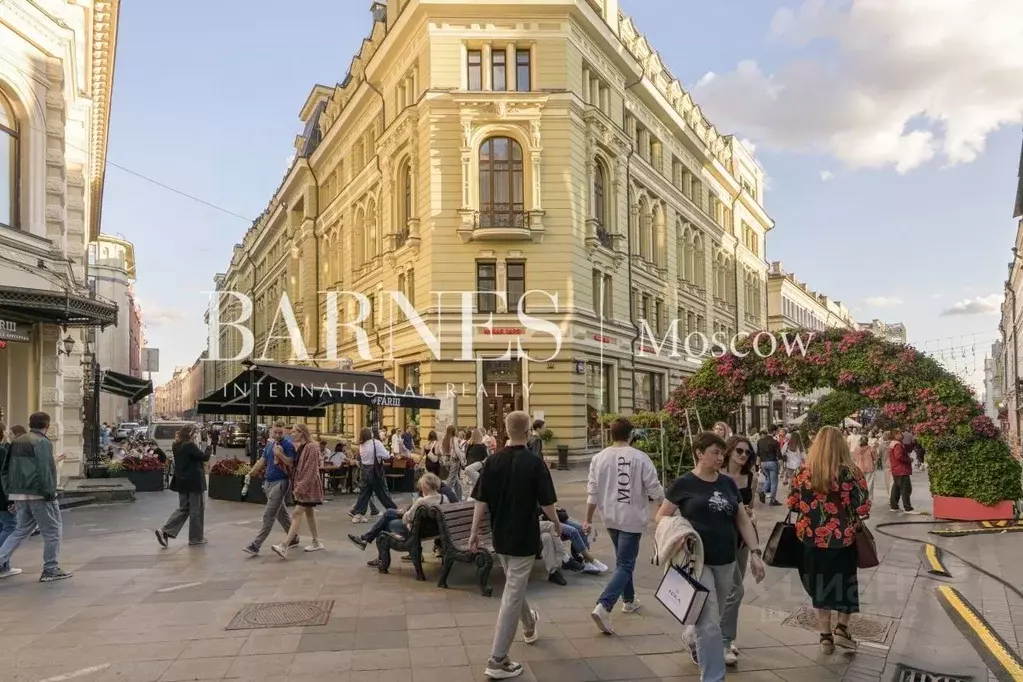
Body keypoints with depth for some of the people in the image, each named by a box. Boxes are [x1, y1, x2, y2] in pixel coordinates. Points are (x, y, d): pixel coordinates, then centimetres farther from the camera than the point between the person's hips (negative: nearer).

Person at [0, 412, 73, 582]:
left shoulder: (16, 442, 13)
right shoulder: (42, 442, -12)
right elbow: (46, 471, -19)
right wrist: (50, 493, -15)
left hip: (19, 493, 8)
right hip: (38, 494, -8)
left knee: (21, 530, 18)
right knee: (52, 531, 3)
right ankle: (50, 570, 8)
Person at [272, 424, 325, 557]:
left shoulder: (311, 447, -15)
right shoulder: (298, 447, 11)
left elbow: (311, 470, -19)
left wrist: (300, 487, -22)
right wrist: (295, 485, 4)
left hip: (308, 486, -9)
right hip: (301, 485, 9)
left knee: (297, 514, -13)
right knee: (309, 512, 14)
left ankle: (284, 546, -19)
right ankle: (316, 542, 22)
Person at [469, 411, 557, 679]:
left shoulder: (493, 460, -4)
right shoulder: (534, 462, -16)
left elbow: (481, 501, -3)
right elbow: (546, 503, -12)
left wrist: (474, 532, 5)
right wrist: (557, 524, 6)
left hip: (500, 536, 5)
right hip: (524, 537, -5)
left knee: (514, 585, 26)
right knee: (512, 595, -1)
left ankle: (529, 625, 51)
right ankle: (497, 661, 0)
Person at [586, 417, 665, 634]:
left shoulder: (599, 458, -3)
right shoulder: (640, 457, -14)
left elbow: (592, 493, -1)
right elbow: (655, 490, -12)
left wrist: (588, 520, 8)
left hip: (610, 517, 5)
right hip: (631, 518, -5)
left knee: (623, 559, 24)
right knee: (625, 564, -2)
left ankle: (629, 600, 37)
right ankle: (603, 606, -17)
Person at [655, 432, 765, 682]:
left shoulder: (728, 483, 8)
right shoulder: (684, 484, -7)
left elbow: (743, 520, 12)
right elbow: (661, 516, -1)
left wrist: (755, 552, 4)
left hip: (726, 562, 5)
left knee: (711, 619, 19)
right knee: (709, 624, -6)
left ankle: (692, 640, 48)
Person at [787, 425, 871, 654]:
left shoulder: (804, 473, -5)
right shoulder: (850, 472, -12)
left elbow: (792, 504, 0)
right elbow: (863, 508, -13)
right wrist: (847, 510, 9)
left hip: (812, 539, 2)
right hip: (843, 538, -2)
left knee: (821, 585, 15)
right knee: (845, 583, 20)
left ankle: (825, 635, 21)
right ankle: (841, 628, 17)